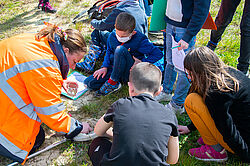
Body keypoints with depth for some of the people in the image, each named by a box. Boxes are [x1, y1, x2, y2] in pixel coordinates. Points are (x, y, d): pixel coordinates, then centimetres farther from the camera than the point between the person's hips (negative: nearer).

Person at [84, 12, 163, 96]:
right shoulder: (112, 36, -3)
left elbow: (158, 54, -11)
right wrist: (104, 67, 1)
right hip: (115, 69, 5)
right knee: (88, 83, -11)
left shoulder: (139, 40, -16)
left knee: (120, 49, -33)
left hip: (130, 73, -5)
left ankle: (113, 83, -20)